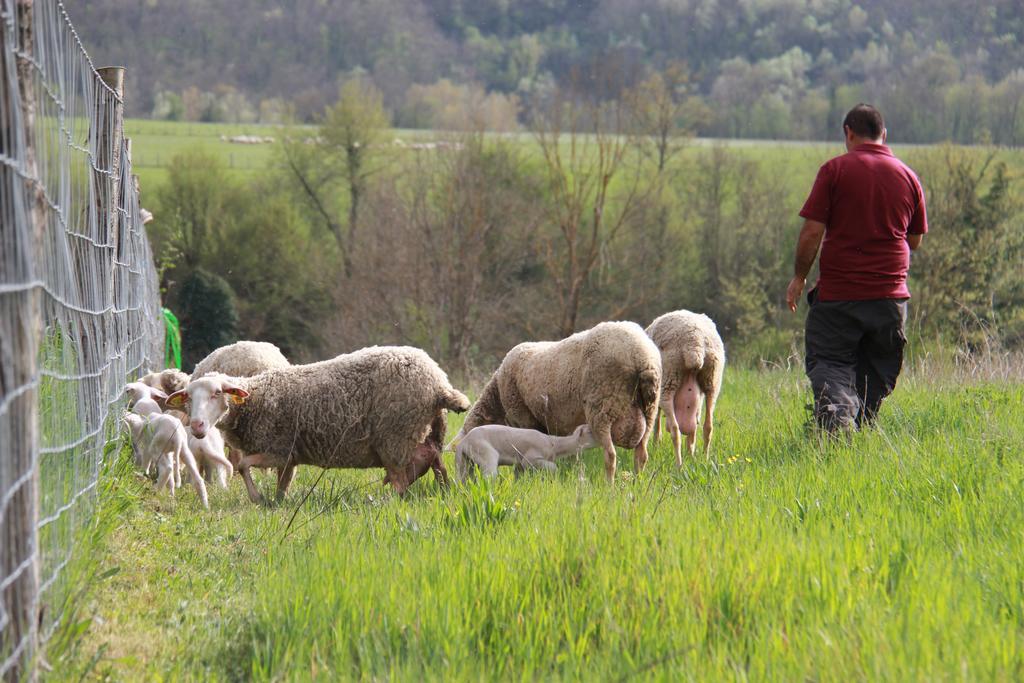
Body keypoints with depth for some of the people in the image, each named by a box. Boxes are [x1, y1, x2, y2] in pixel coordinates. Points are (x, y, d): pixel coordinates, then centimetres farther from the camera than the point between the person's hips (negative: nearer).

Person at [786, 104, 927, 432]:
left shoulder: (835, 170, -6)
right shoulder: (908, 177, 7)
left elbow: (812, 231, -10)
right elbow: (915, 241, 14)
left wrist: (799, 277, 3)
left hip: (838, 293, -3)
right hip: (890, 294, 3)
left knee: (827, 360, 3)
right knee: (875, 375, 15)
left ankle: (836, 409, -24)